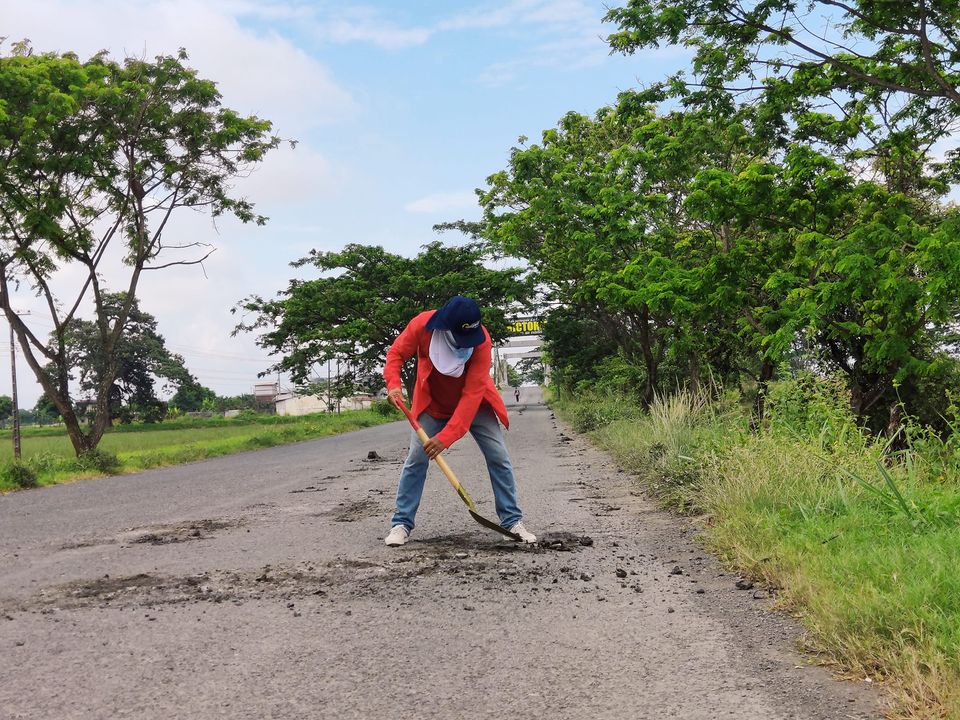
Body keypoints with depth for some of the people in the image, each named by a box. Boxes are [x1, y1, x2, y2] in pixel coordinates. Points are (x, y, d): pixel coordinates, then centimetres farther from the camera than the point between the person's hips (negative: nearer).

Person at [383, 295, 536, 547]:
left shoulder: (481, 340, -32)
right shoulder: (422, 325, -28)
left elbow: (472, 394, -33)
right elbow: (396, 353, -9)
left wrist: (446, 437, -38)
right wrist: (393, 383, -29)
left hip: (474, 404, -1)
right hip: (432, 403, 1)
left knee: (498, 457, -6)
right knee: (416, 458, -8)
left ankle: (513, 521, 6)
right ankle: (401, 523, 2)